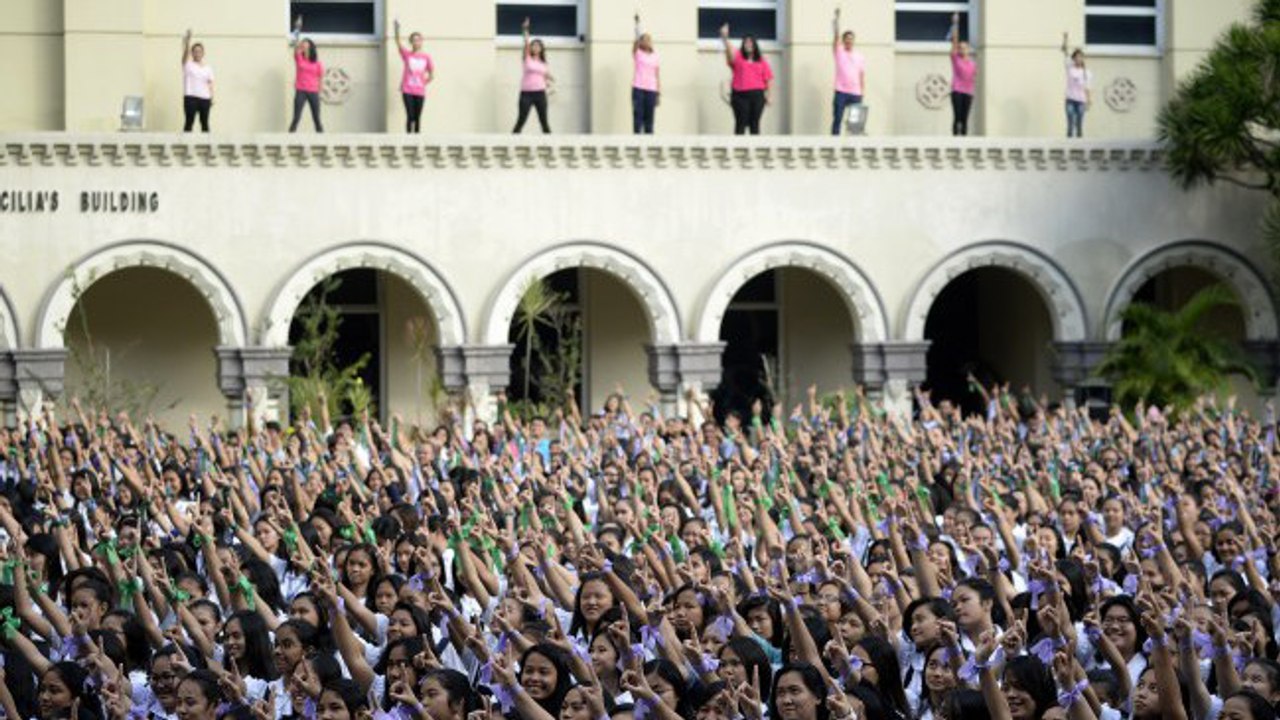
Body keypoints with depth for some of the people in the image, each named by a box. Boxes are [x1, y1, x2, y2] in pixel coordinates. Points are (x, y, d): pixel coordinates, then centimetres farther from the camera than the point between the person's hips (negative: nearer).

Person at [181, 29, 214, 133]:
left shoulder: (208, 69, 13)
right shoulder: (188, 65, 4)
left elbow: (210, 84, 9)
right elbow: (185, 51, -13)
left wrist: (212, 98, -3)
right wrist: (187, 40, -29)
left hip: (205, 98, 4)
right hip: (191, 97, -4)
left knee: (205, 124, 6)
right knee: (189, 122, -7)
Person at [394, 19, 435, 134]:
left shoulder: (426, 57, 6)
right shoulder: (407, 55, 2)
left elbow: (431, 75, 13)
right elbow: (398, 42, -14)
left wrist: (424, 83, 2)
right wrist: (397, 29, -28)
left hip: (420, 91, 2)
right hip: (407, 91, -2)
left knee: (417, 117, 6)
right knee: (410, 116, -8)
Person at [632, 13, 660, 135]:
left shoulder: (655, 55, 15)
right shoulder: (637, 52, 7)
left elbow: (657, 75, 14)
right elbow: (637, 38, -10)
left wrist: (659, 92, 10)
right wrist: (637, 23, -20)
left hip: (651, 89, 3)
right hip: (638, 88, -3)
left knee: (649, 117, 2)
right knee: (638, 115, -6)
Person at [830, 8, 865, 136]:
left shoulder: (860, 57, 13)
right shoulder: (839, 52, 5)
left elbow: (862, 76, 12)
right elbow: (836, 36, -9)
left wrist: (862, 93, 4)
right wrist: (837, 18, -20)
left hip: (855, 93, 3)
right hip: (841, 92, -3)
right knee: (837, 120, -4)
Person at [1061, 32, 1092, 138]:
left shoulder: (1087, 73, 5)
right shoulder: (1069, 68, 3)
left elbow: (1087, 89, 5)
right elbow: (1064, 51, -5)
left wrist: (1088, 102, -2)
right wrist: (1065, 39, -14)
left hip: (1081, 100, 1)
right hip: (1070, 99, -1)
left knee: (1079, 124, 3)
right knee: (1070, 124, -4)